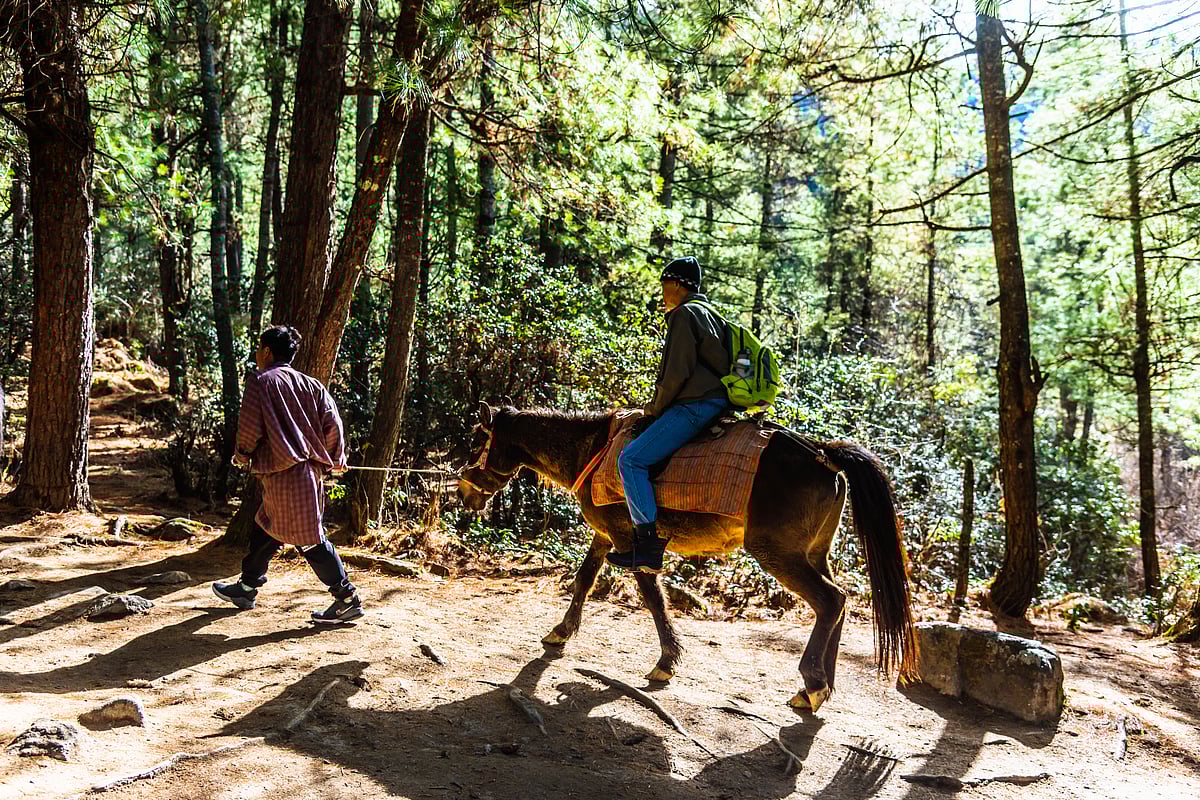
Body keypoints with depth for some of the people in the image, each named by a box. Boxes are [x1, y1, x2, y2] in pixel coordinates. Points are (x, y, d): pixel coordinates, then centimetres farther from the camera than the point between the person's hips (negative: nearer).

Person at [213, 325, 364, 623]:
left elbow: (250, 425, -9)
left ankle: (347, 598, -2)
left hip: (282, 473, -7)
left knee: (309, 538, -3)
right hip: (309, 469, 7)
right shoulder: (311, 384, 11)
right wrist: (335, 459, 15)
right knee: (265, 527, 21)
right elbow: (332, 423, 4)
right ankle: (246, 588, 33)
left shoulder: (259, 381, -4)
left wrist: (242, 455, 9)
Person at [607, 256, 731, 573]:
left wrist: (653, 412, -5)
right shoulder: (711, 313, 24)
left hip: (696, 406, -11)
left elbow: (676, 373, -16)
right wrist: (659, 410, 24)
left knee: (631, 458, -15)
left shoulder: (683, 314, -8)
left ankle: (648, 545, -20)